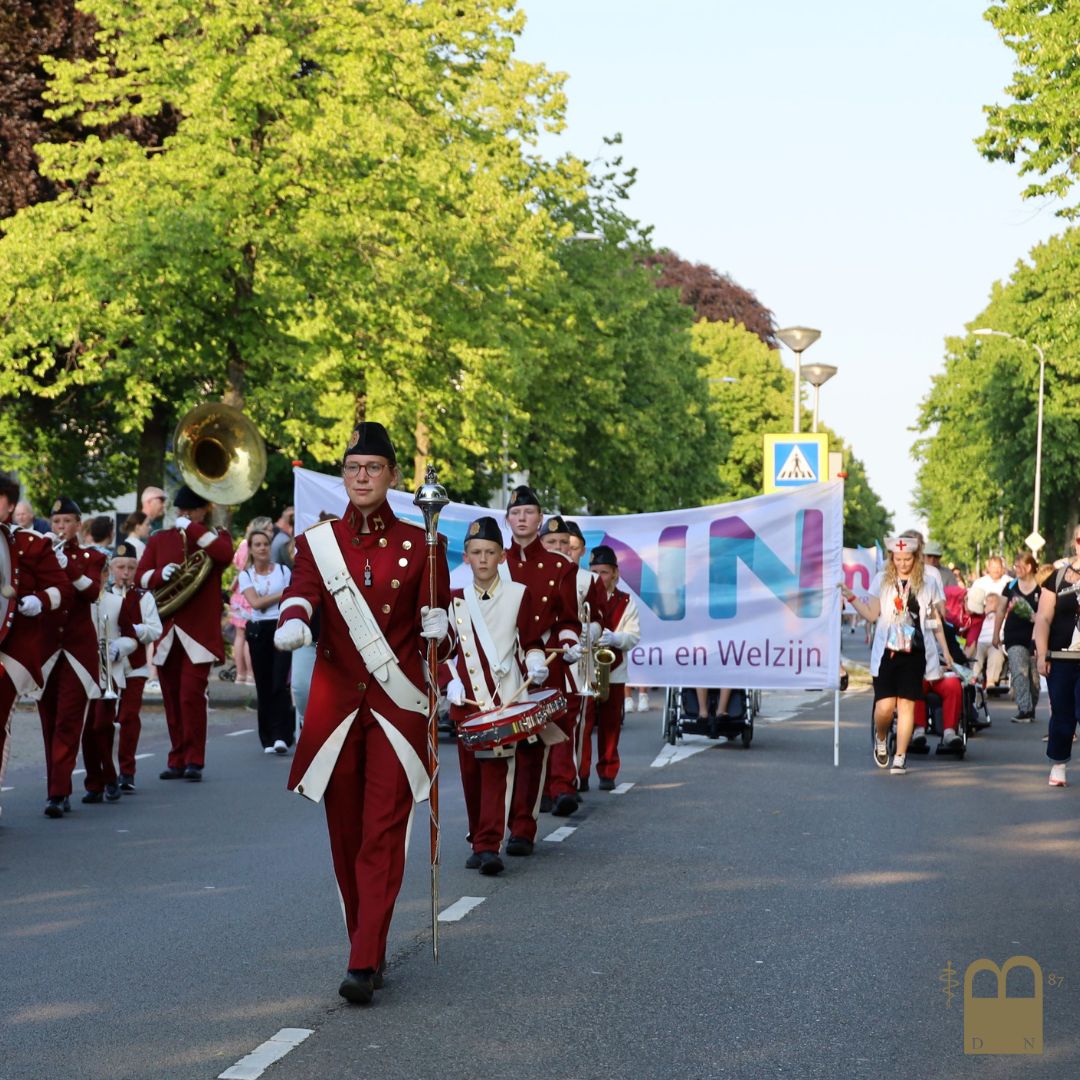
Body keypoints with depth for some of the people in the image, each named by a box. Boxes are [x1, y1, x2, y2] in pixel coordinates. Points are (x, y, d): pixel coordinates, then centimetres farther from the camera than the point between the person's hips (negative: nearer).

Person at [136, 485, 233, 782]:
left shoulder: (214, 537, 7)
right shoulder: (159, 540, 15)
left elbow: (224, 554, -17)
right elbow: (141, 576, 6)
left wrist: (192, 529, -14)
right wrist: (160, 574, -14)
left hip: (199, 632, -4)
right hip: (166, 632, 4)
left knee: (192, 695, -12)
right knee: (172, 698, 7)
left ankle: (194, 760, -5)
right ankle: (177, 760, 14)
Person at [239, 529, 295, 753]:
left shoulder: (283, 571, 7)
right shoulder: (245, 575, 8)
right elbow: (255, 602, -6)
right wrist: (282, 594, -6)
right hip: (259, 631, 1)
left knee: (280, 683, -12)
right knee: (264, 686, 3)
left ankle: (281, 735, -14)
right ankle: (268, 740, 10)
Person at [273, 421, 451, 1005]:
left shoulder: (420, 544, 5)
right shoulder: (318, 541, 6)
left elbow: (435, 618, 6)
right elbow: (301, 591, -10)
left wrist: (437, 637, -17)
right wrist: (291, 624, -32)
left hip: (398, 704, -2)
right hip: (336, 702, 2)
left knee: (383, 834, -9)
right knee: (345, 832, 7)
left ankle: (364, 964, -11)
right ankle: (367, 949, 21)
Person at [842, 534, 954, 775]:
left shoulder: (927, 584, 7)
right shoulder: (882, 580, 6)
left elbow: (935, 621, 13)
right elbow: (872, 614, 3)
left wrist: (945, 650, 12)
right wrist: (851, 598, -8)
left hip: (913, 653, 0)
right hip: (886, 652, 0)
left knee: (906, 704, -2)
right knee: (884, 706, -8)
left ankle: (900, 758, 4)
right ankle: (880, 740, 23)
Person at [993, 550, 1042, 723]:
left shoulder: (1040, 589, -2)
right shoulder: (1011, 587, 7)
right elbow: (1001, 611, 15)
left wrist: (1035, 617, -18)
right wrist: (996, 635, 15)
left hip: (1034, 637, -1)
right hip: (1014, 637, 1)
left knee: (1033, 675, 5)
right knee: (1019, 673, -13)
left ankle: (1031, 709, 20)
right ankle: (1024, 709, -17)